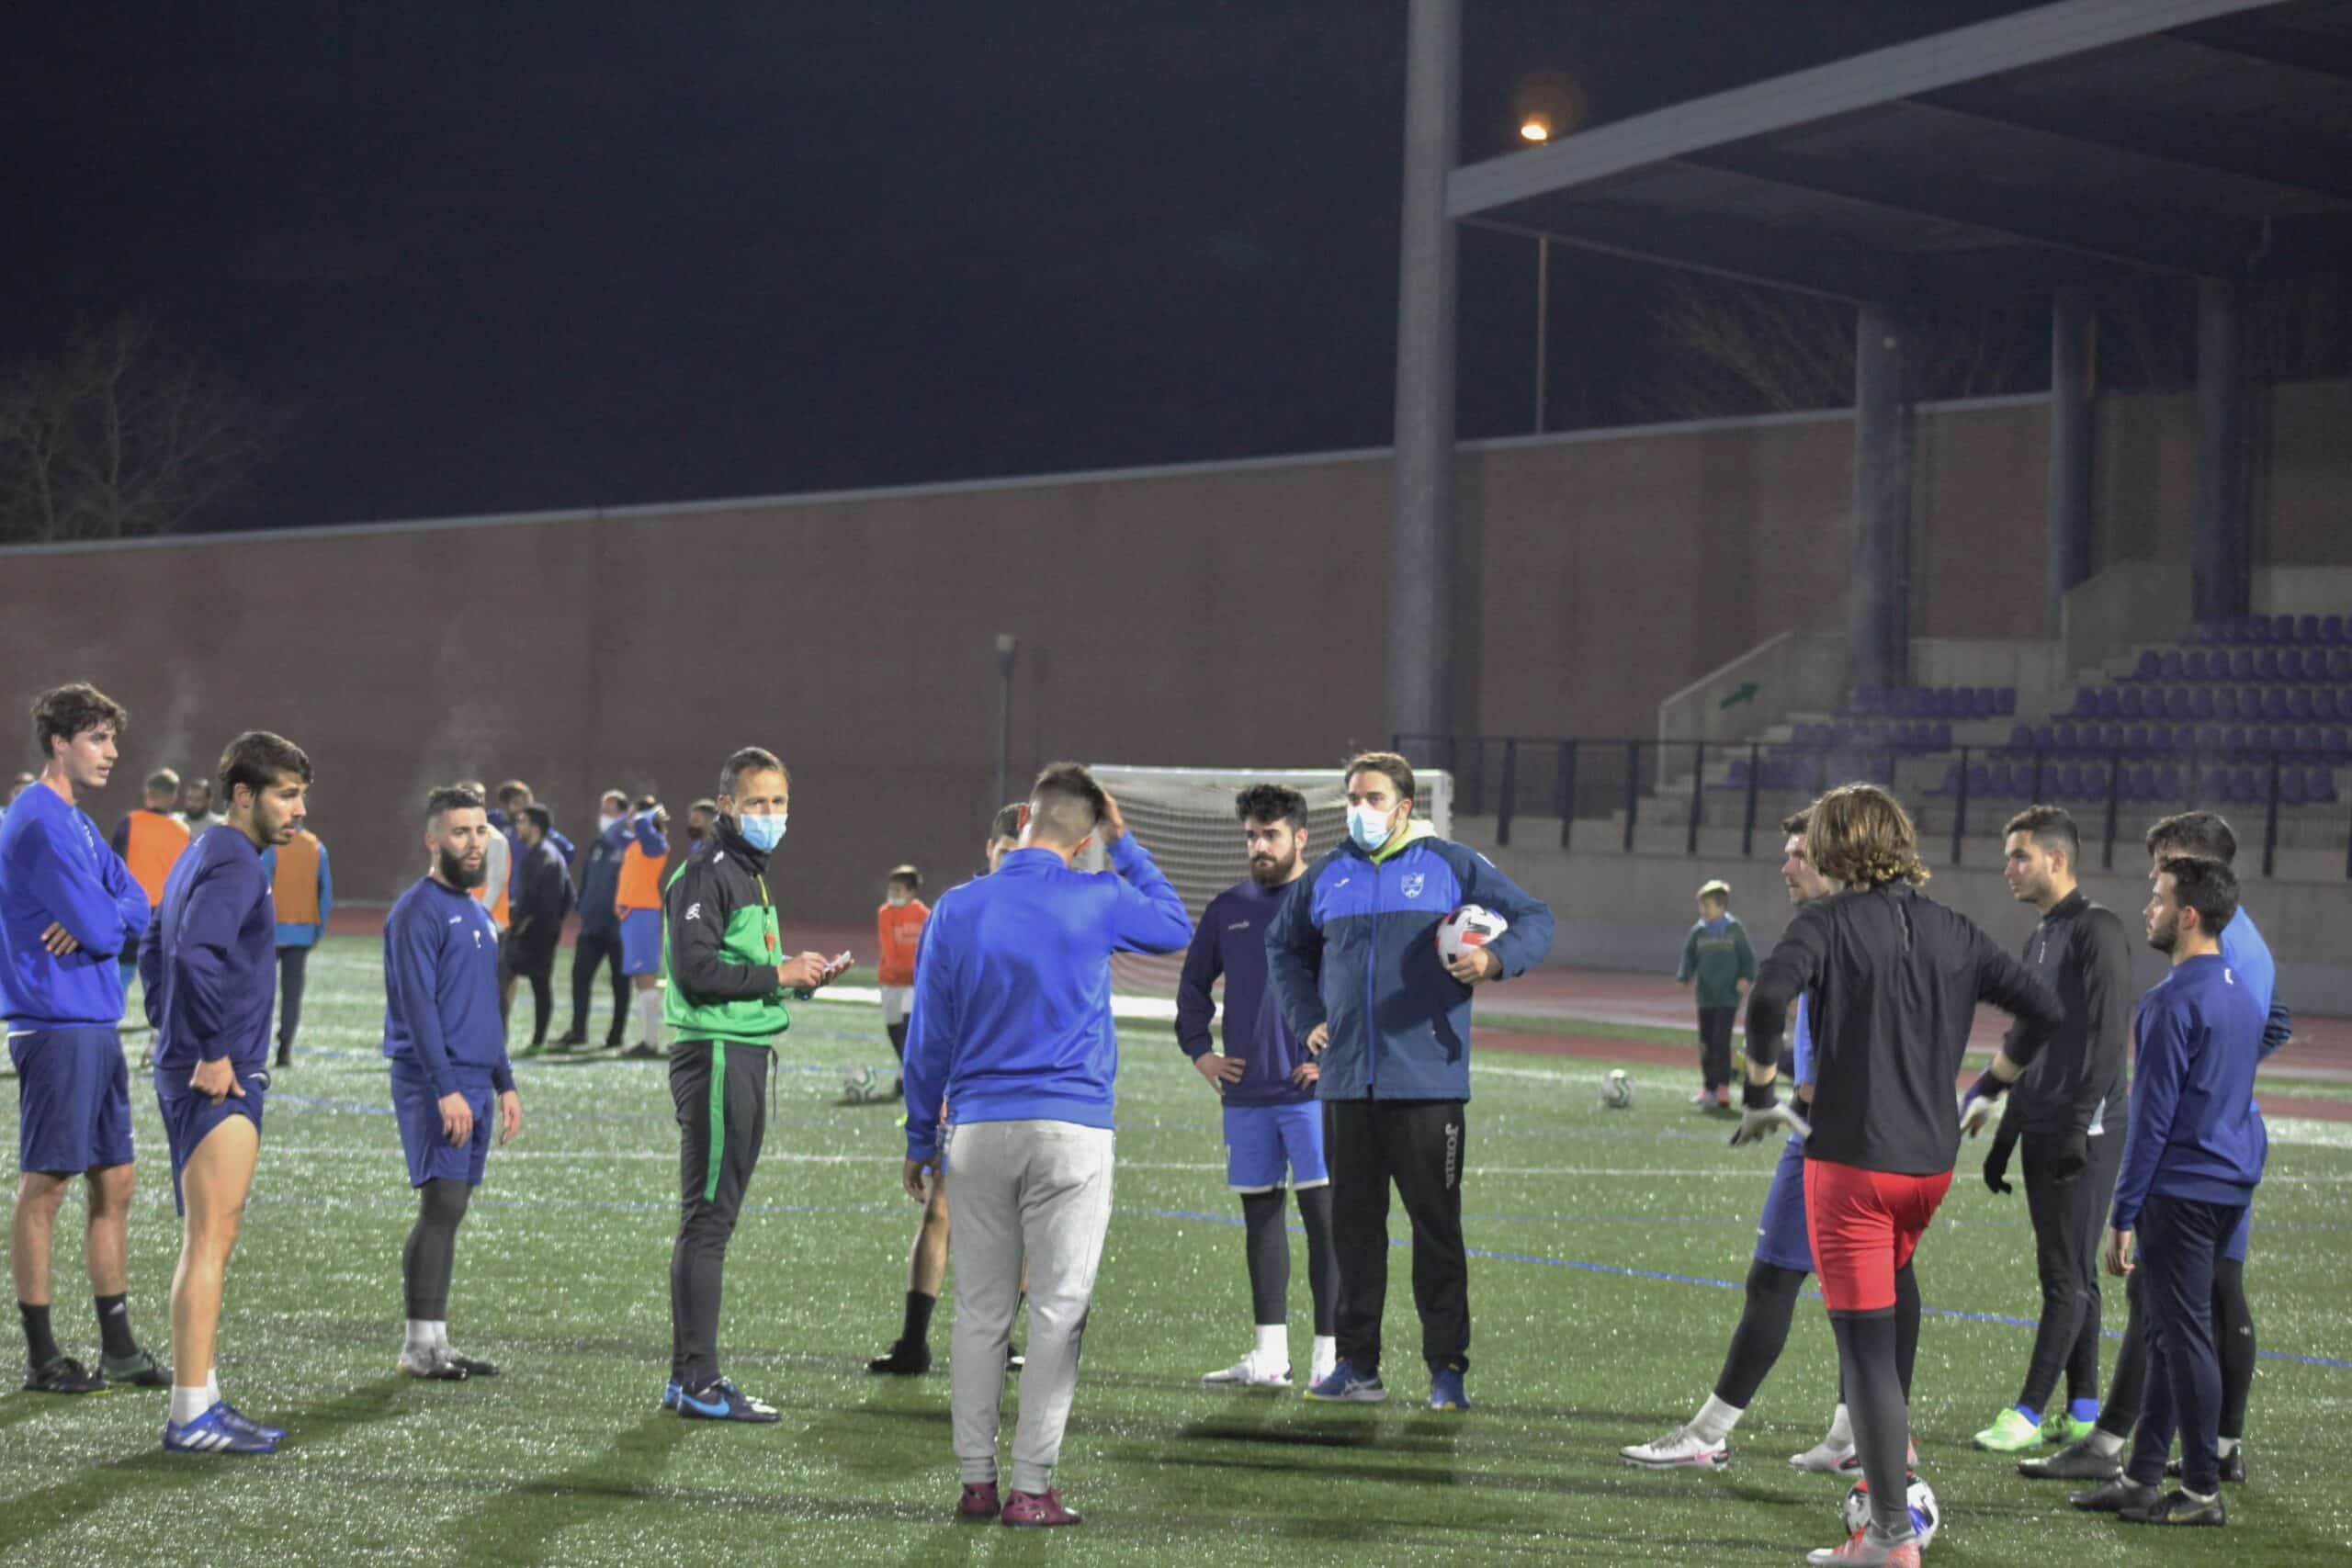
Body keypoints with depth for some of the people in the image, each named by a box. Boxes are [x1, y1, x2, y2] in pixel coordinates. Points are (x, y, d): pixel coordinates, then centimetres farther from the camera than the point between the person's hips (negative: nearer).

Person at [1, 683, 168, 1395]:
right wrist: (112, 921, 3)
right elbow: (101, 927, -20)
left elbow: (138, 911, 12)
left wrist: (101, 919, -9)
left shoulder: (78, 823, 16)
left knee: (114, 1183, 11)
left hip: (96, 1027, 10)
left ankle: (117, 1347, 18)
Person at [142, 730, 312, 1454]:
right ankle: (191, 1415, -9)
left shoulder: (202, 855, 18)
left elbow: (155, 953, 26)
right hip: (221, 1082, -11)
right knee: (210, 1243, -9)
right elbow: (196, 954, -28)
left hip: (190, 1074, 11)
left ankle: (202, 1400, 20)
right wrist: (212, 1052, -23)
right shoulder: (233, 864, -14)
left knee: (207, 1242, 15)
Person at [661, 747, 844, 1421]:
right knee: (707, 1219, -9)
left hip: (746, 1056, 10)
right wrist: (779, 974, -16)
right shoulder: (706, 875, -11)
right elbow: (696, 971, -20)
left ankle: (689, 1377, 17)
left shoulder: (750, 874, 19)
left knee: (711, 1220, 12)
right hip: (716, 1056, -10)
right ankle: (699, 1382, -8)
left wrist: (800, 975, 7)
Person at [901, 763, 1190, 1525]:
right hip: (1071, 1131, -2)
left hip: (977, 1133, 2)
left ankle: (977, 1481, 9)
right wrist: (1125, 845, 20)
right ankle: (1032, 1487, -2)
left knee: (980, 1313, 9)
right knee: (1056, 1313, 1)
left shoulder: (957, 910, 2)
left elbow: (928, 1038, 6)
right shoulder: (1098, 902, -4)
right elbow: (1175, 925, 18)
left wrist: (921, 1141, 15)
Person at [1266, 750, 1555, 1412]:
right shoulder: (1328, 875, 12)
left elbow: (1535, 920, 3)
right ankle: (1357, 1364, 13)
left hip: (1427, 1081, -4)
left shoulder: (1450, 866, 1)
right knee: (1353, 1224, 7)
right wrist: (1306, 1018, 14)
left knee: (1436, 1226, -1)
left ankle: (1447, 1369, 2)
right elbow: (1283, 946, 28)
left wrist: (1495, 959, -18)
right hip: (1345, 1083, 4)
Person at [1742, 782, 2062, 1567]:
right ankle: (1893, 1438, 32)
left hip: (1851, 1157, -6)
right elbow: (2044, 1009, 9)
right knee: (1894, 1275, 34)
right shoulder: (1954, 932, 9)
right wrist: (1986, 1090, 21)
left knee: (1866, 1347, -3)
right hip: (1932, 1157, 6)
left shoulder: (1829, 922, -6)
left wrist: (1760, 1091, -11)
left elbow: (1769, 995, -24)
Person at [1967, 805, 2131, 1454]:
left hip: (2084, 1132, -9)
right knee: (2072, 1275, 11)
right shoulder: (2041, 937, 18)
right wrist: (2004, 1139, 21)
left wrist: (2078, 1124, -22)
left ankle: (2029, 1413, -9)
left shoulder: (2098, 930, -11)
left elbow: (2109, 1035, -18)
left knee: (2066, 1273, -7)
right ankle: (2082, 1413, 14)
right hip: (2042, 1132, 9)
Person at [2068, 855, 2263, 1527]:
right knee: (2169, 1331, 15)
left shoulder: (2175, 1003, -16)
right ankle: (2143, 1476, 21)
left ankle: (2202, 1491, 2)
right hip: (2231, 1185, 9)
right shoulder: (2240, 994, 12)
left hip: (2181, 1188, -9)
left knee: (2182, 1333, -3)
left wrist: (2123, 1216, -13)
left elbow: (2153, 1115, -17)